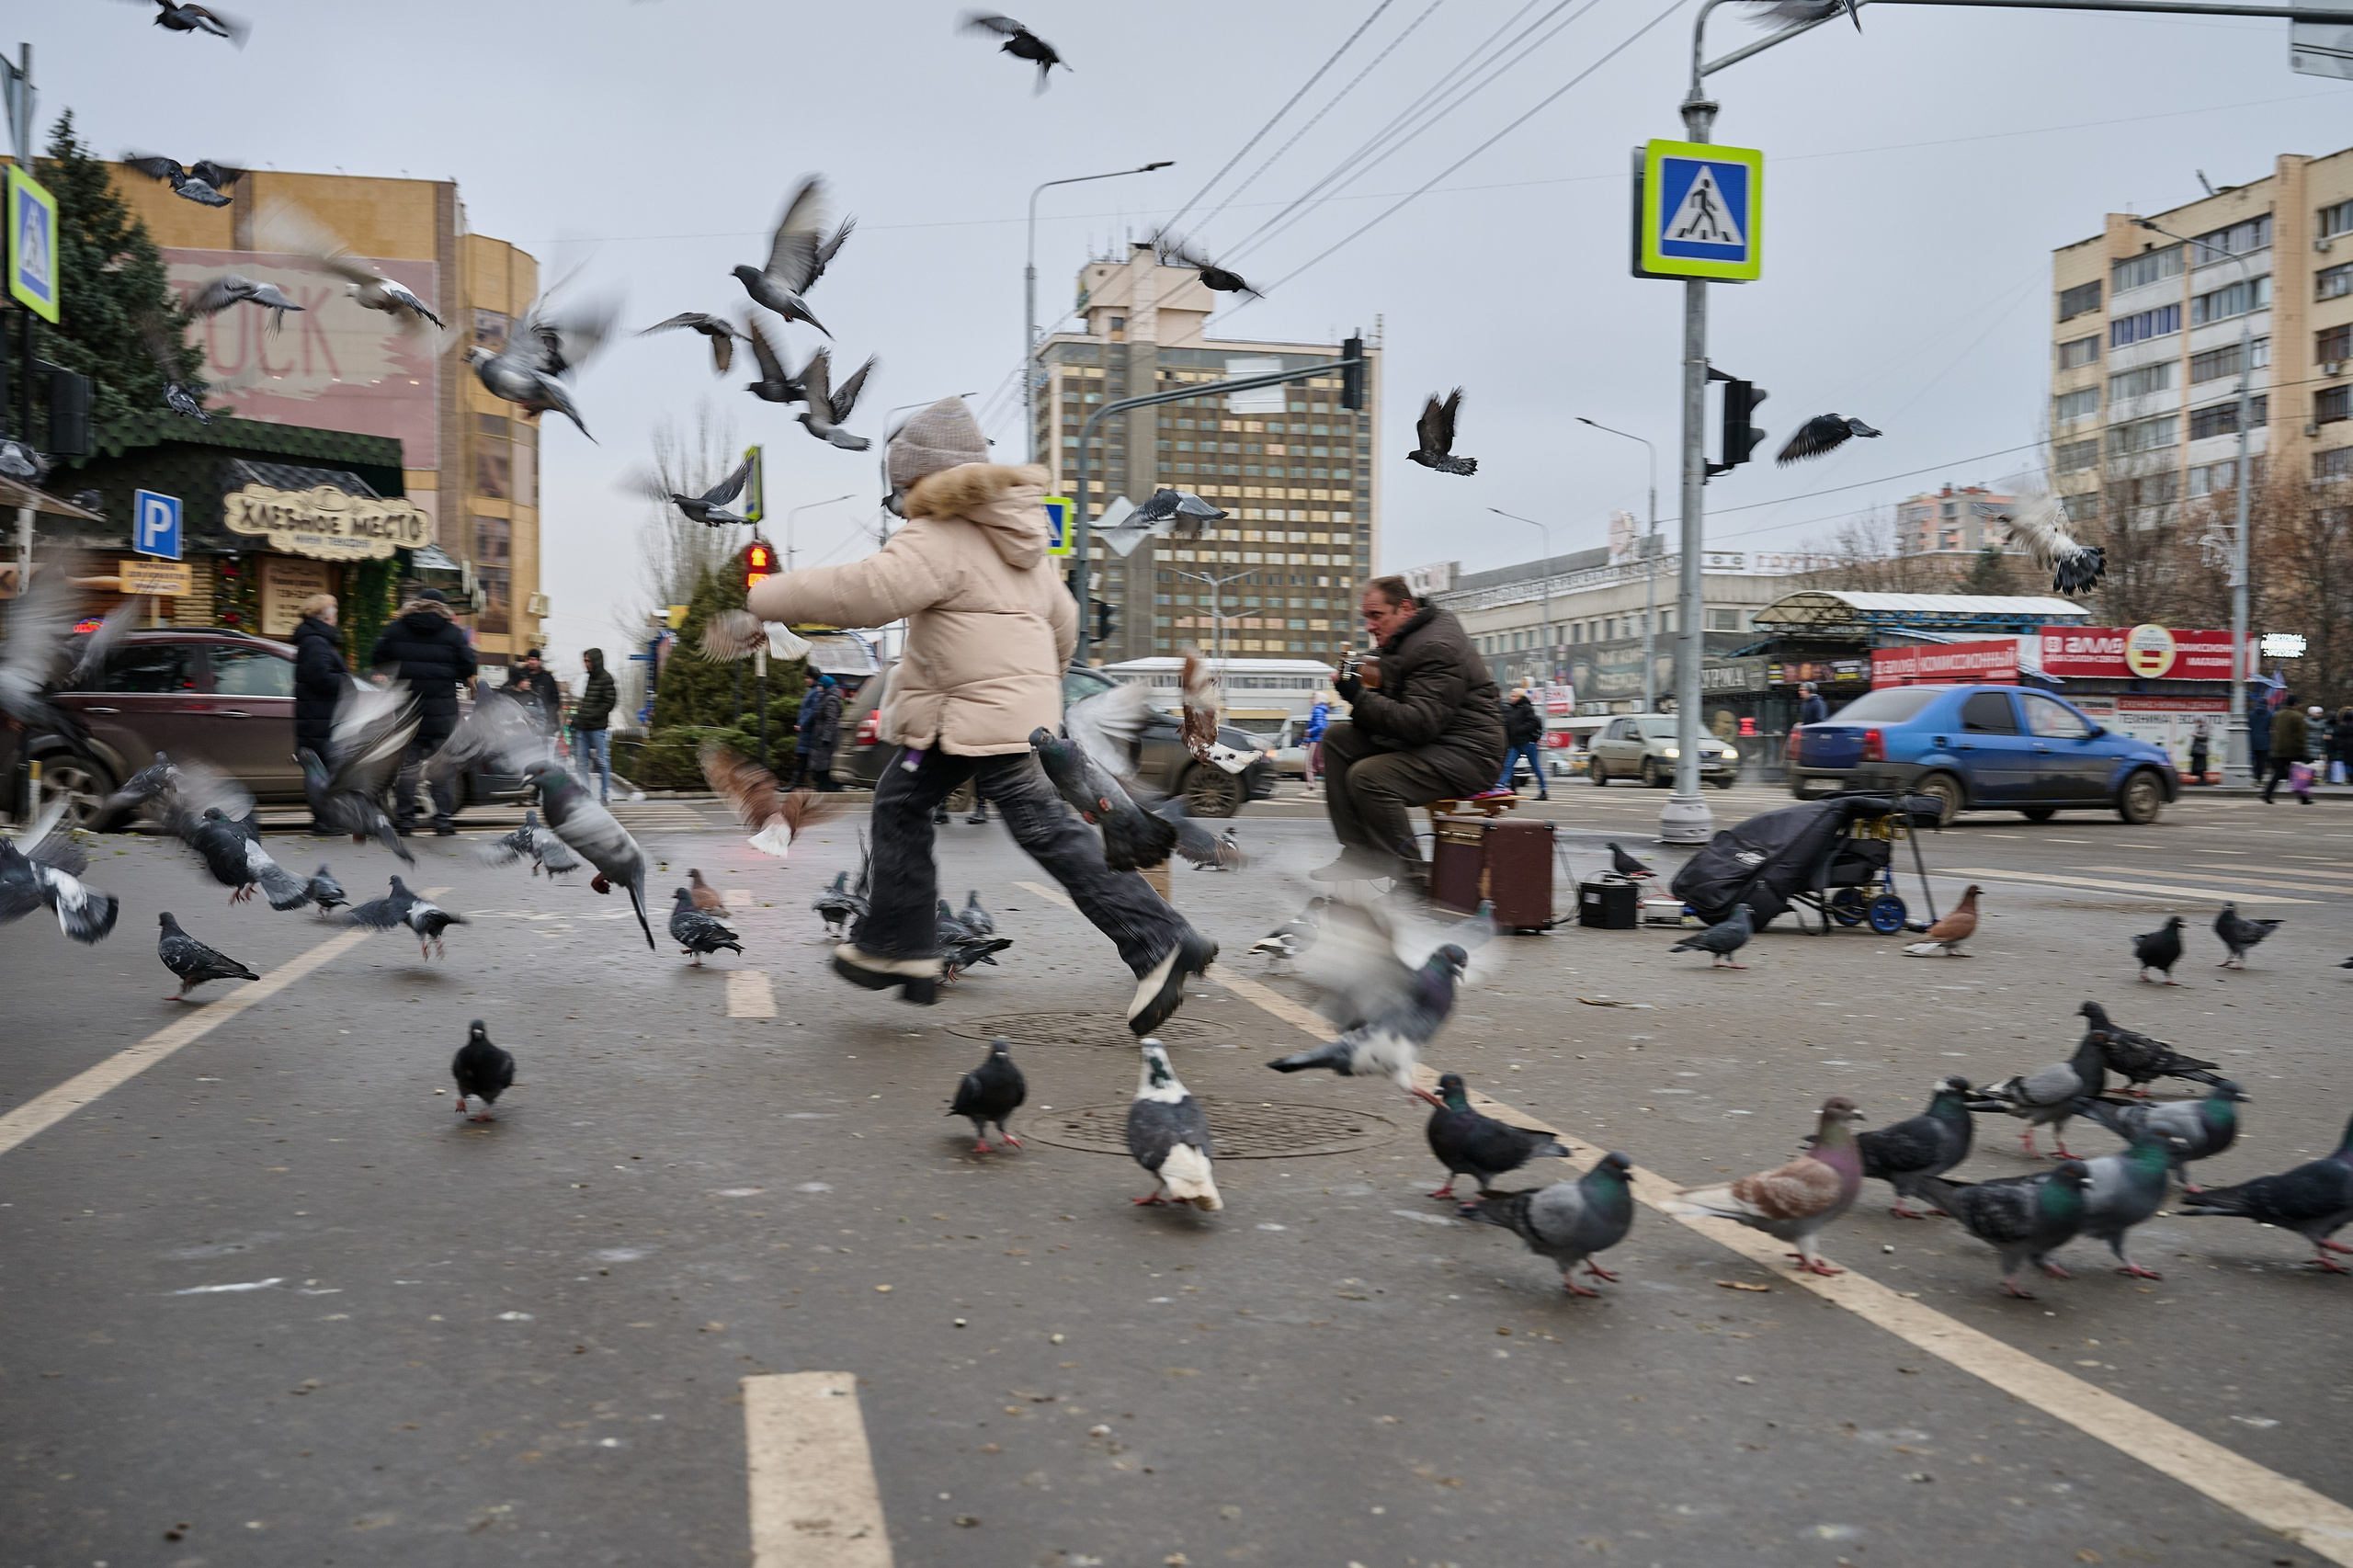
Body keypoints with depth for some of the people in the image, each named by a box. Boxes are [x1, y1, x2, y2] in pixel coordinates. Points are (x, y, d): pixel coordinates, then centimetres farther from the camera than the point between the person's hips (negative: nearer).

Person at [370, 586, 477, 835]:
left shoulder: (395, 629, 5)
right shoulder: (453, 633, -1)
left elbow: (377, 661, 6)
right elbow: (468, 669, -3)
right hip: (442, 712, -2)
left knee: (406, 766, 6)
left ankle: (405, 820, 6)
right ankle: (443, 821, 1)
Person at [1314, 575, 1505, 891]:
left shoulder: (1436, 647, -19)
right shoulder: (1398, 639, 13)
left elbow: (1420, 723, -28)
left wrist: (1358, 697, -24)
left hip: (1465, 753, -11)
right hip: (1427, 739, 11)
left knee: (1367, 776, -29)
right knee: (1336, 737, 4)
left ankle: (1412, 878, -17)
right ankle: (1357, 854, -2)